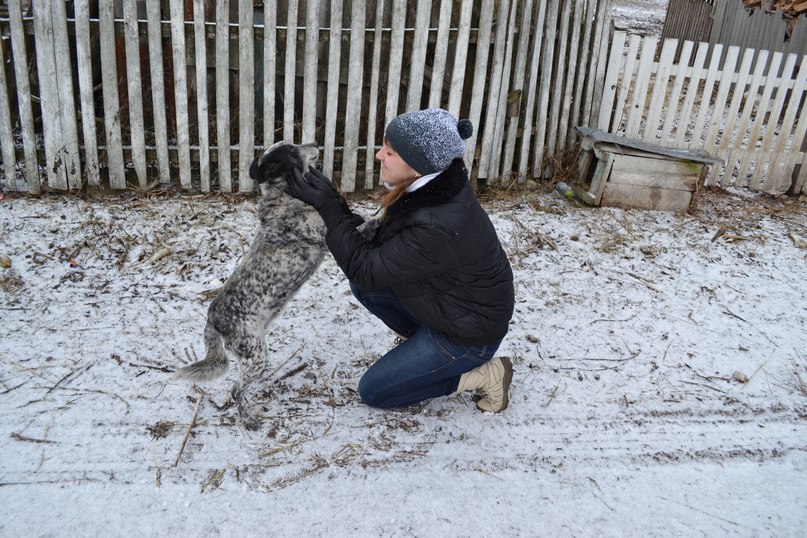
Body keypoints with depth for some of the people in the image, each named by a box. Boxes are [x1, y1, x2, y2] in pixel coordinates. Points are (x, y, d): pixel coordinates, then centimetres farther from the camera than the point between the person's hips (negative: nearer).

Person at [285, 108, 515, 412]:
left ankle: (483, 375, 5)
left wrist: (329, 209, -27)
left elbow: (366, 270, -28)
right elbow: (383, 253, 1)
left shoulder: (440, 226, -38)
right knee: (362, 285, 4)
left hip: (469, 333, -8)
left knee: (373, 391, 3)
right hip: (447, 298, 8)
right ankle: (419, 340, 20)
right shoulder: (432, 186, -11)